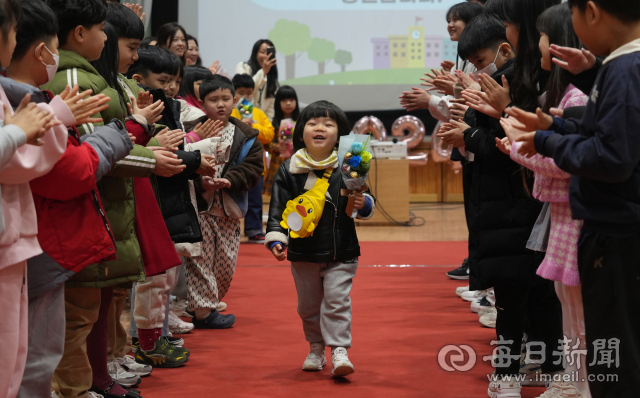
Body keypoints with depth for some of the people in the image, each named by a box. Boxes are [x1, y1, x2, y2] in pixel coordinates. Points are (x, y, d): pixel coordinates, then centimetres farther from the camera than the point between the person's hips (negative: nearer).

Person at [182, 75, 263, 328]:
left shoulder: (245, 137, 6)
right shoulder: (190, 131, -2)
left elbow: (253, 167, -1)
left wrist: (229, 180, -18)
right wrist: (200, 182, -21)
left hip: (229, 209, 3)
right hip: (198, 206, -3)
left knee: (227, 263, 8)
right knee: (200, 260, -3)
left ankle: (206, 303, 26)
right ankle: (202, 310, 4)